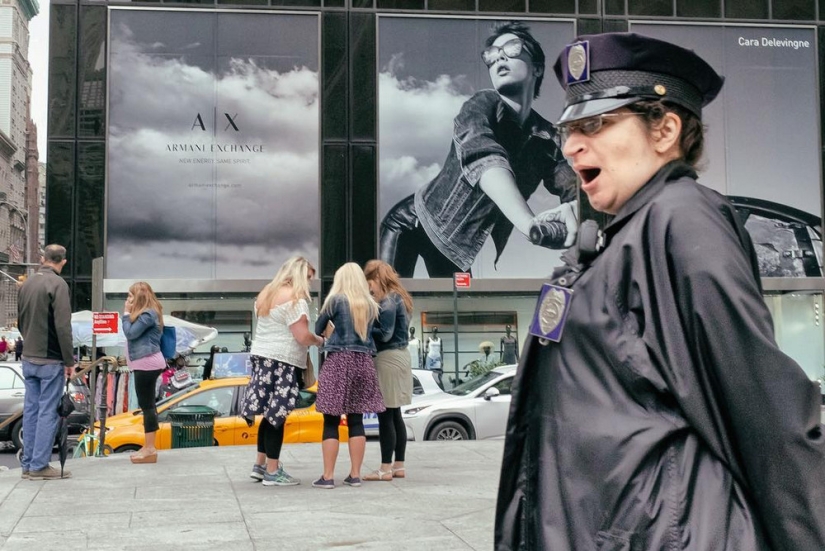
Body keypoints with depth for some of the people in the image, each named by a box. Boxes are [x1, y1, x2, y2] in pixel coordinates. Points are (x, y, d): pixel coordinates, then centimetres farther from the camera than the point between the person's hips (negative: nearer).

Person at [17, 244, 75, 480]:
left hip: (29, 359, 7)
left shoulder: (27, 284, 9)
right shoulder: (58, 284, -13)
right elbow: (63, 326, -17)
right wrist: (69, 360, -11)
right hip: (51, 360, -7)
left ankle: (28, 464, 14)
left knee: (31, 410, 10)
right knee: (48, 412, -2)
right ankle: (39, 466, -1)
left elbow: (20, 321, 17)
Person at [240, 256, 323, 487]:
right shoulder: (295, 299, -12)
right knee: (277, 416, -3)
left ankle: (260, 464, 20)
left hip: (261, 356, 9)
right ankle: (272, 472, 2)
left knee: (271, 414, 15)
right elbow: (302, 336, -17)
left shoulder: (266, 293, 16)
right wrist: (319, 341, 2)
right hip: (282, 361, -9)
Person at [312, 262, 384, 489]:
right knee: (356, 421, 9)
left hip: (339, 361, -5)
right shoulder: (370, 305, 10)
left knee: (331, 422, -1)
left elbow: (319, 329, 6)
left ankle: (328, 476, -2)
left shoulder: (336, 300, -3)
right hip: (363, 362, 5)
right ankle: (355, 475, 10)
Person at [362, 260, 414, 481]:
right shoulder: (398, 298, 17)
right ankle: (398, 466, 16)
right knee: (394, 414, 12)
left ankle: (385, 468, -4)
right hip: (399, 355, 10)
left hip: (387, 359, -10)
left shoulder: (387, 301, -12)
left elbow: (384, 334, -18)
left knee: (385, 415, -7)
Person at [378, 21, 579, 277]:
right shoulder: (483, 104, -22)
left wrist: (573, 208, -45)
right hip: (415, 221, -5)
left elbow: (573, 186, -17)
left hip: (459, 242, 5)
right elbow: (483, 158, -41)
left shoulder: (548, 139, -7)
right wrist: (529, 223, -59)